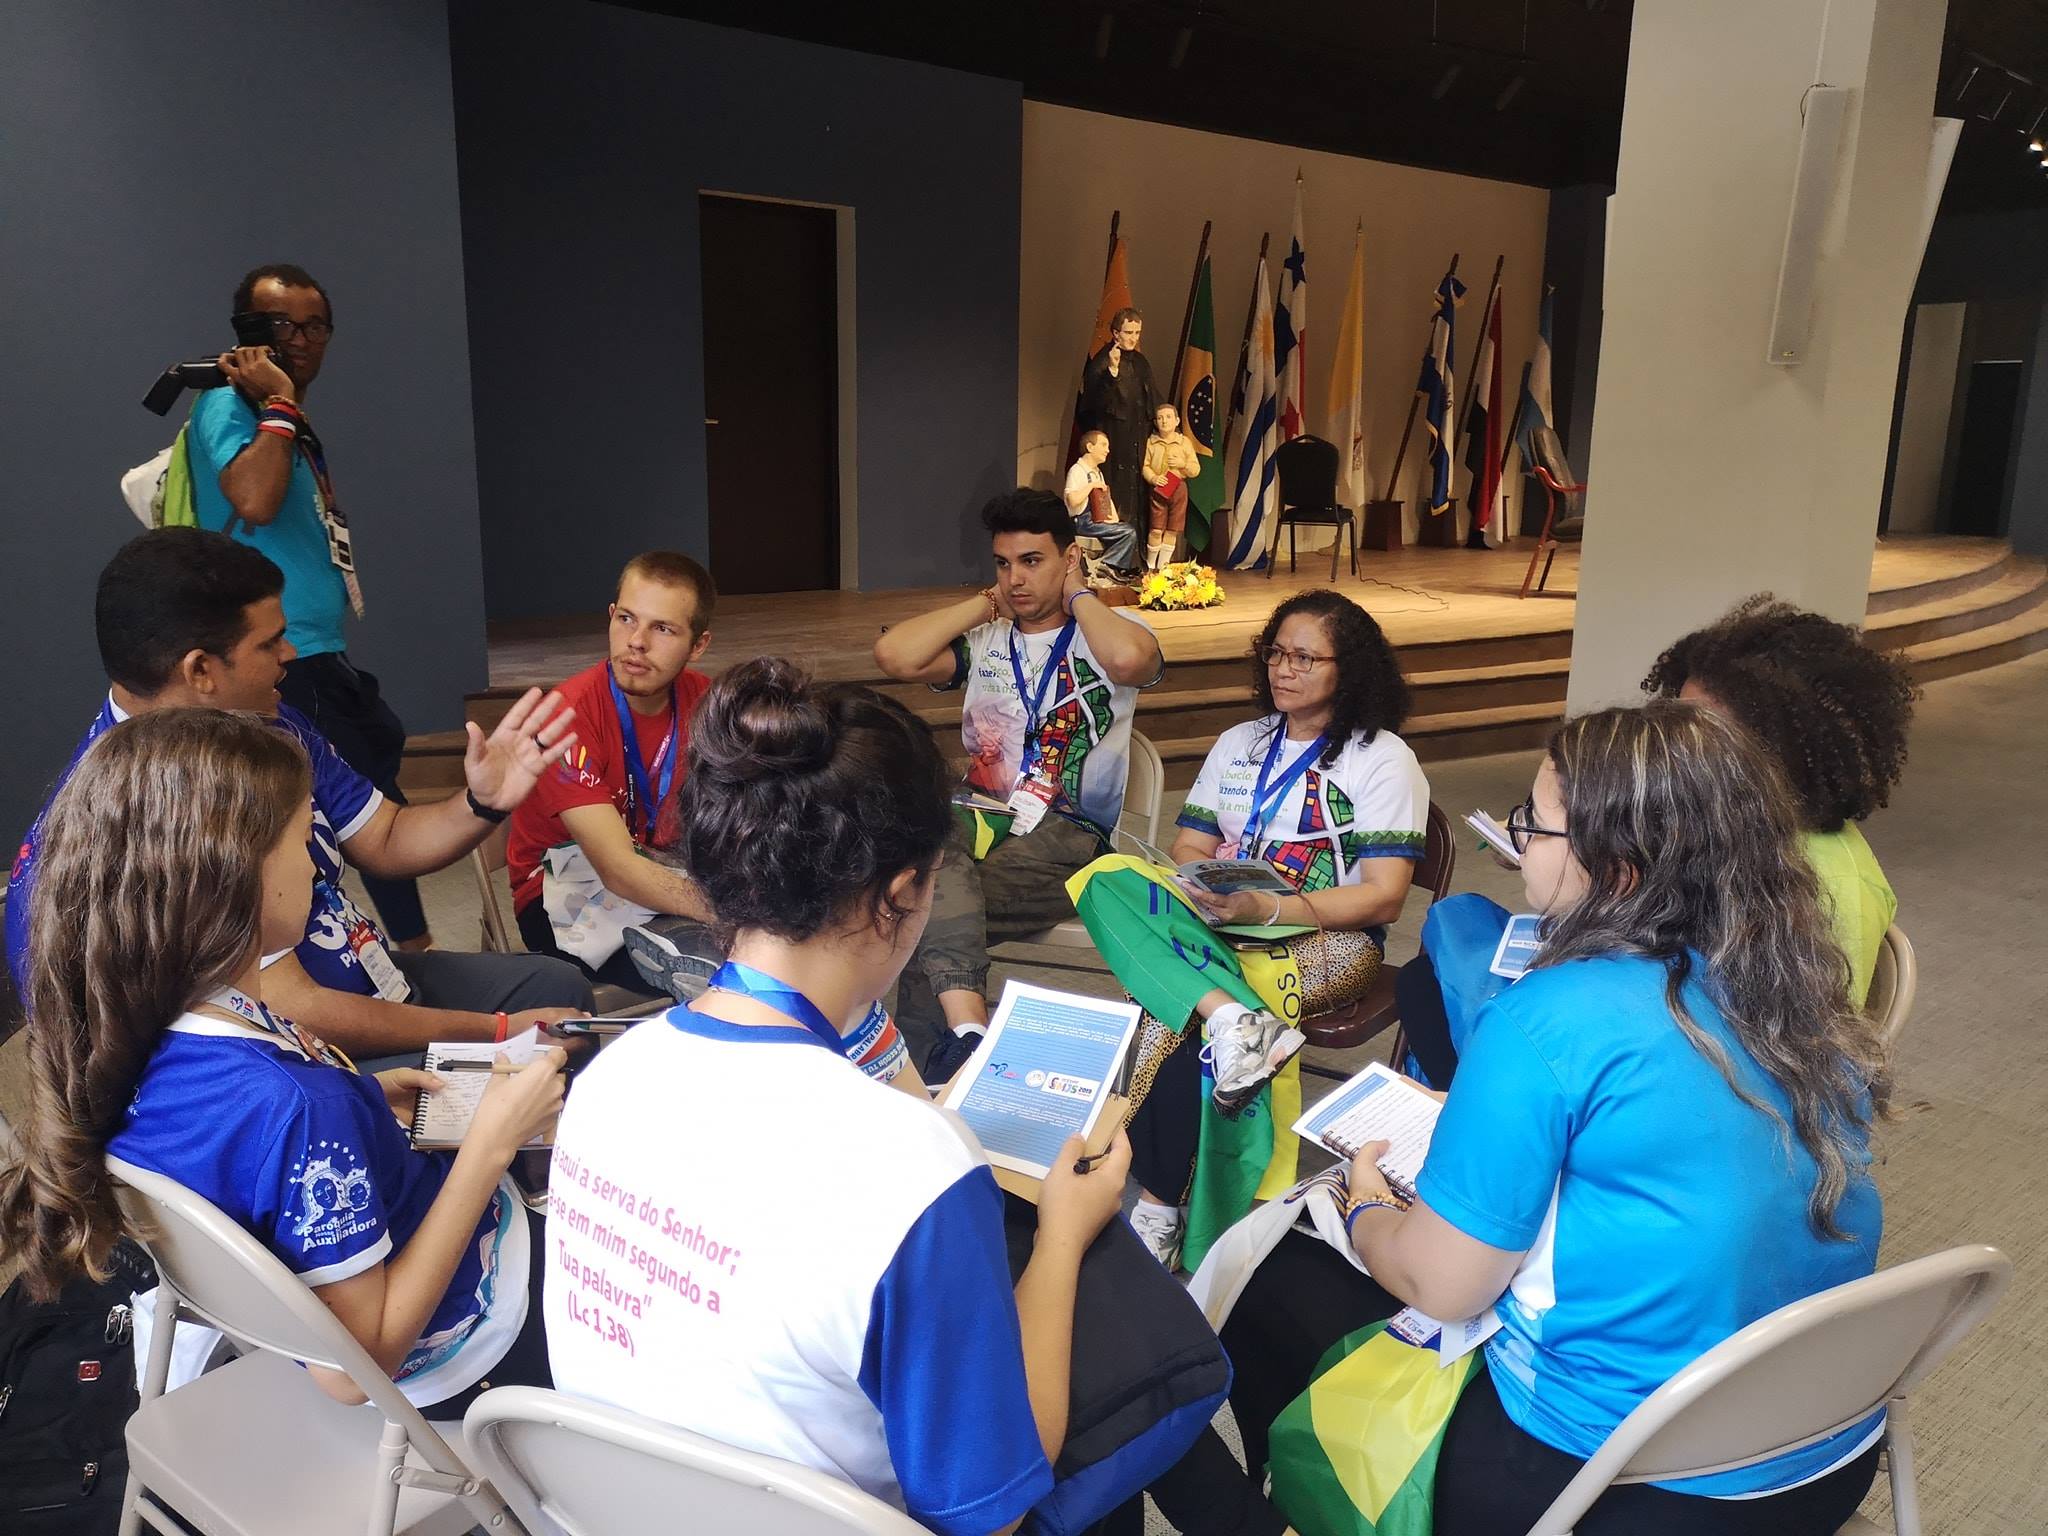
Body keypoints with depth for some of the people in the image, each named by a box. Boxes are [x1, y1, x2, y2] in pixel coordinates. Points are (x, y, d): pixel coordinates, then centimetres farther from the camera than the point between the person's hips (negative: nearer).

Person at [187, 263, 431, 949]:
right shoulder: (225, 407, -6)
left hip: (323, 660, 10)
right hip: (287, 665, -10)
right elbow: (255, 499, -27)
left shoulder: (297, 430, 20)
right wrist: (277, 401, -18)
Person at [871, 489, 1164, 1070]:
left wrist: (1078, 596, -1)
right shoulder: (985, 641, 21)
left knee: (932, 907, -30)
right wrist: (986, 604, 11)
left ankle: (924, 1070, -21)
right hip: (982, 820, 4)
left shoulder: (1106, 631, 9)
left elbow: (1130, 659, -20)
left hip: (1064, 835, -3)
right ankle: (967, 1029, -43)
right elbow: (894, 656, 2)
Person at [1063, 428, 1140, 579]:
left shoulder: (1098, 472, 19)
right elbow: (1073, 500, -26)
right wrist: (1092, 485, -17)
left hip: (1099, 519, 9)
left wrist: (1115, 516, 3)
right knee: (1129, 533, -17)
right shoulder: (1077, 470, -12)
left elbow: (1107, 498, 20)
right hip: (1083, 522, -9)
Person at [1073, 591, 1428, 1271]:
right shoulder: (1239, 744, 18)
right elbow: (1189, 847, 14)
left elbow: (1384, 897, -8)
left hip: (1328, 939, -5)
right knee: (1107, 881, -24)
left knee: (1171, 1015, -32)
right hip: (1220, 928, 5)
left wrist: (1266, 907, -22)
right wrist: (1197, 884, -12)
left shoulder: (1383, 759, 0)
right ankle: (1233, 1019, -39)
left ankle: (1158, 1207, -17)